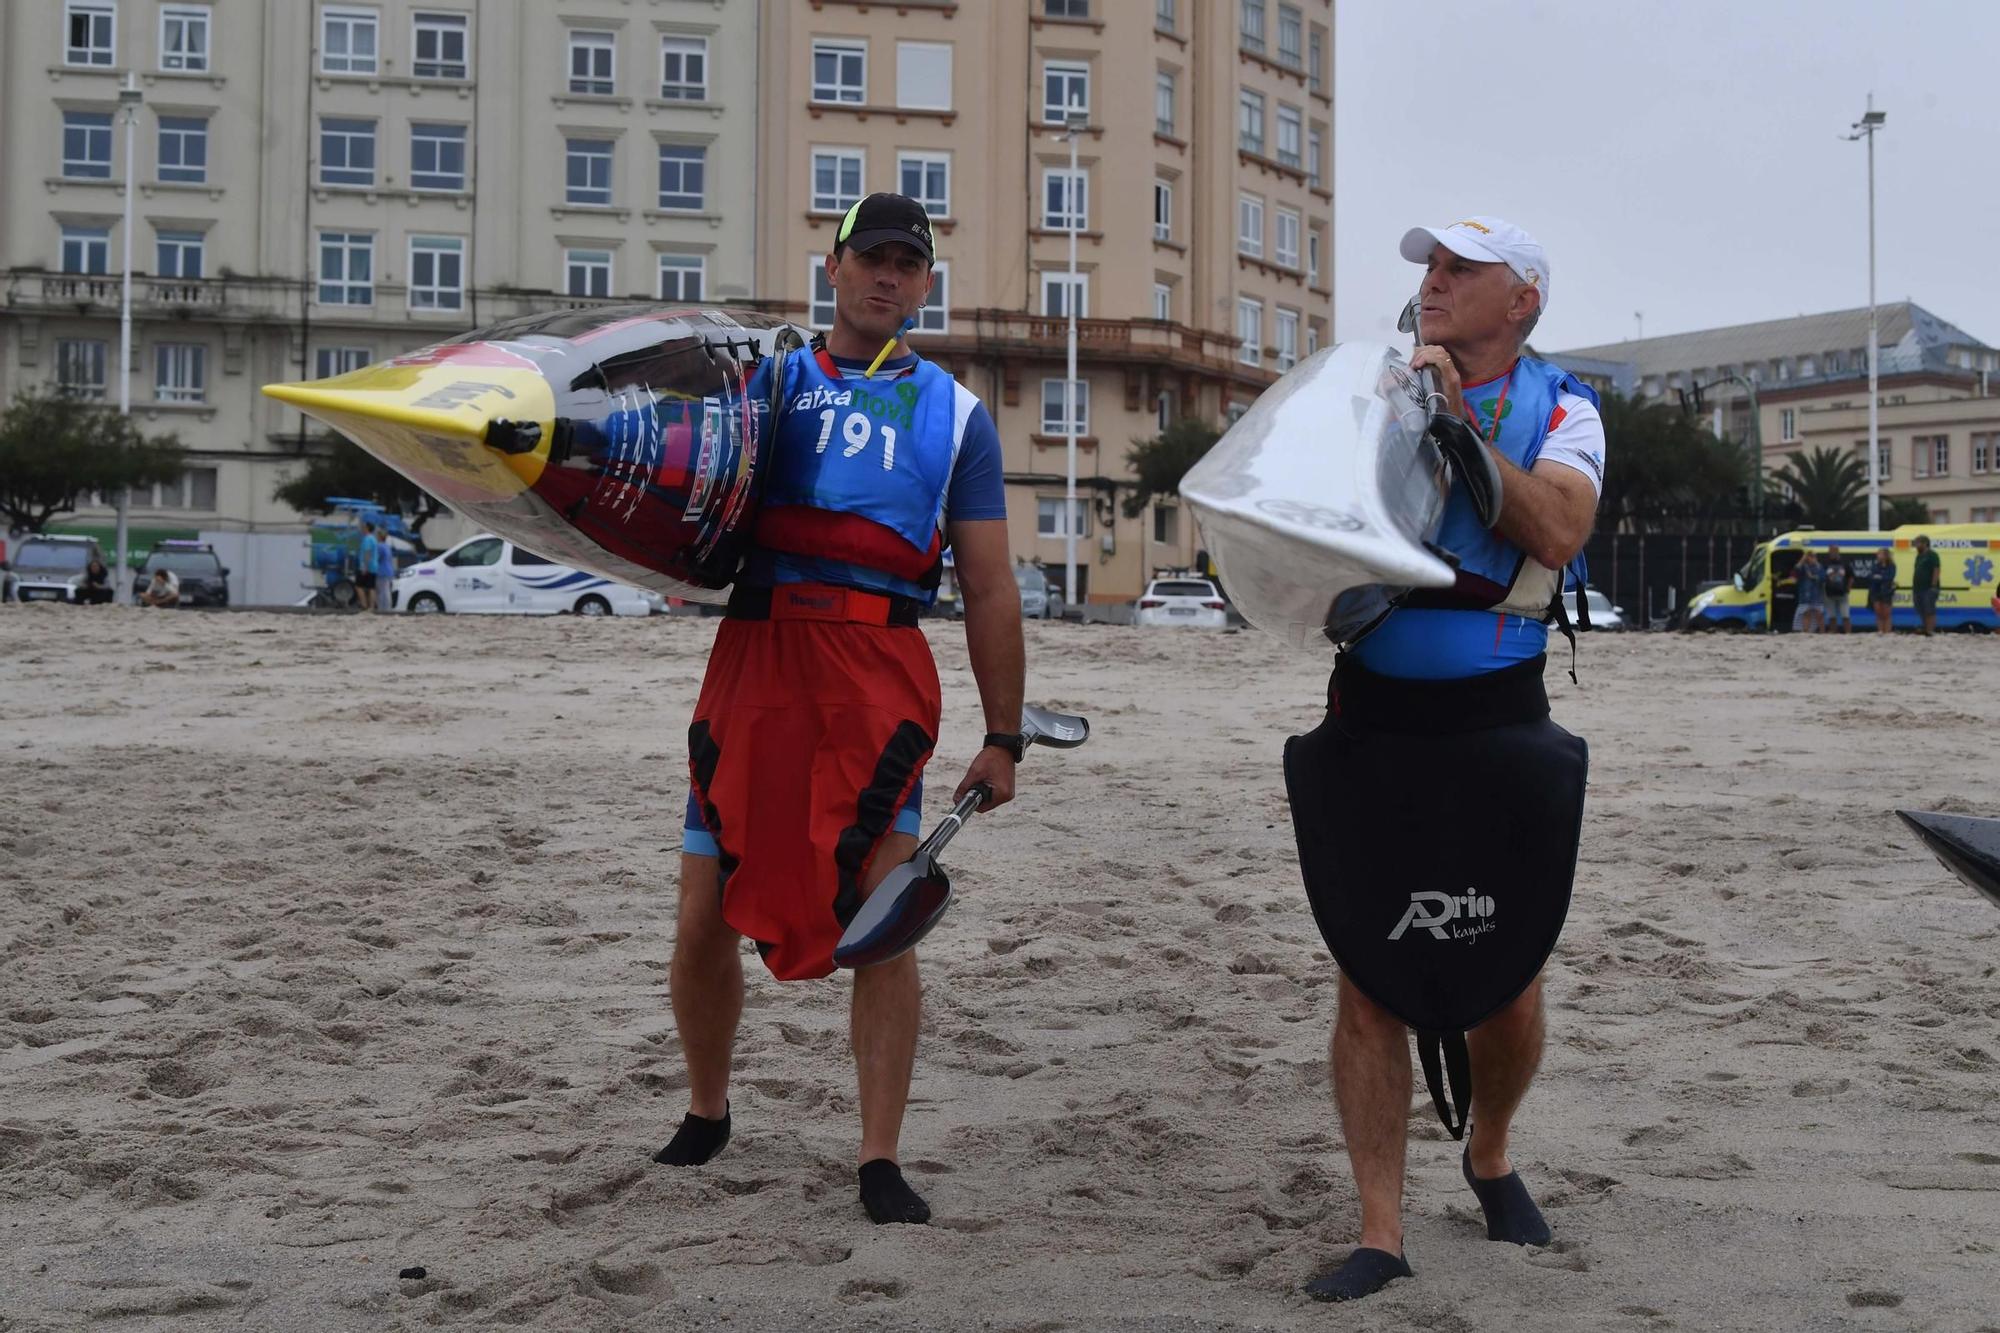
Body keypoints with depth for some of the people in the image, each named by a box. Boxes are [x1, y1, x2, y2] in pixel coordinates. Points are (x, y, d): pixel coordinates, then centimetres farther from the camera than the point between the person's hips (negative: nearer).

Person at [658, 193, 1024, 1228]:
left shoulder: (955, 413, 14)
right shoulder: (761, 381, 17)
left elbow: (988, 589, 12)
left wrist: (1002, 737, 8)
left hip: (881, 666, -1)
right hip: (755, 650, 1)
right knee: (704, 917, 5)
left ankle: (880, 1161, 3)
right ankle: (705, 1113, 28)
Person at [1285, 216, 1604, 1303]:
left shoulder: (1560, 410, 4)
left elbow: (1557, 533, -16)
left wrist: (1462, 422, -18)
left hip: (1498, 726, -1)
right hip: (1370, 726, 1)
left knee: (1508, 987, 7)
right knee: (1369, 986, -1)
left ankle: (1489, 1155, 37)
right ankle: (1381, 1233, 8)